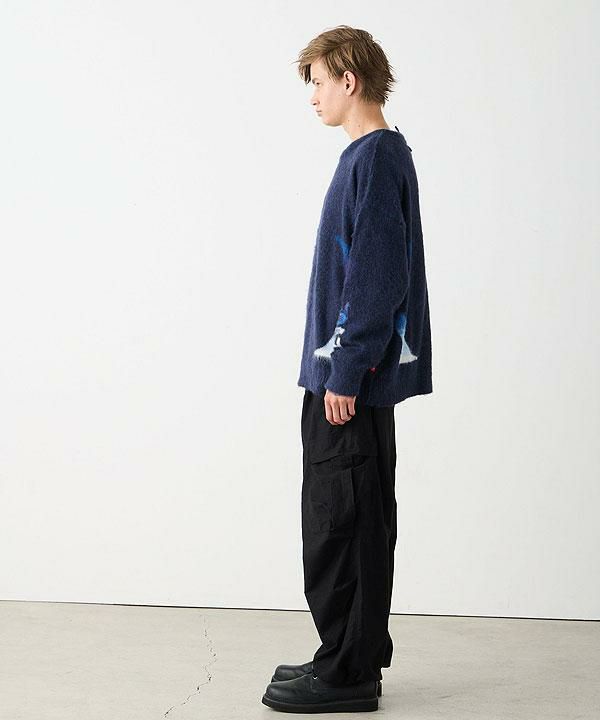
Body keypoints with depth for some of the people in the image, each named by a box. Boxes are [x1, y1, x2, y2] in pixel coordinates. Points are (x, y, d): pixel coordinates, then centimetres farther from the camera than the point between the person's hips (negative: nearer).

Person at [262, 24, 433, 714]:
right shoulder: (376, 155, 16)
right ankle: (354, 656, 25)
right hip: (347, 373, 10)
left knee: (339, 525, -3)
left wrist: (344, 373, -19)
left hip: (351, 378, -10)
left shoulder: (377, 158, -14)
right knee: (359, 520, 15)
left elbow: (377, 278, -20)